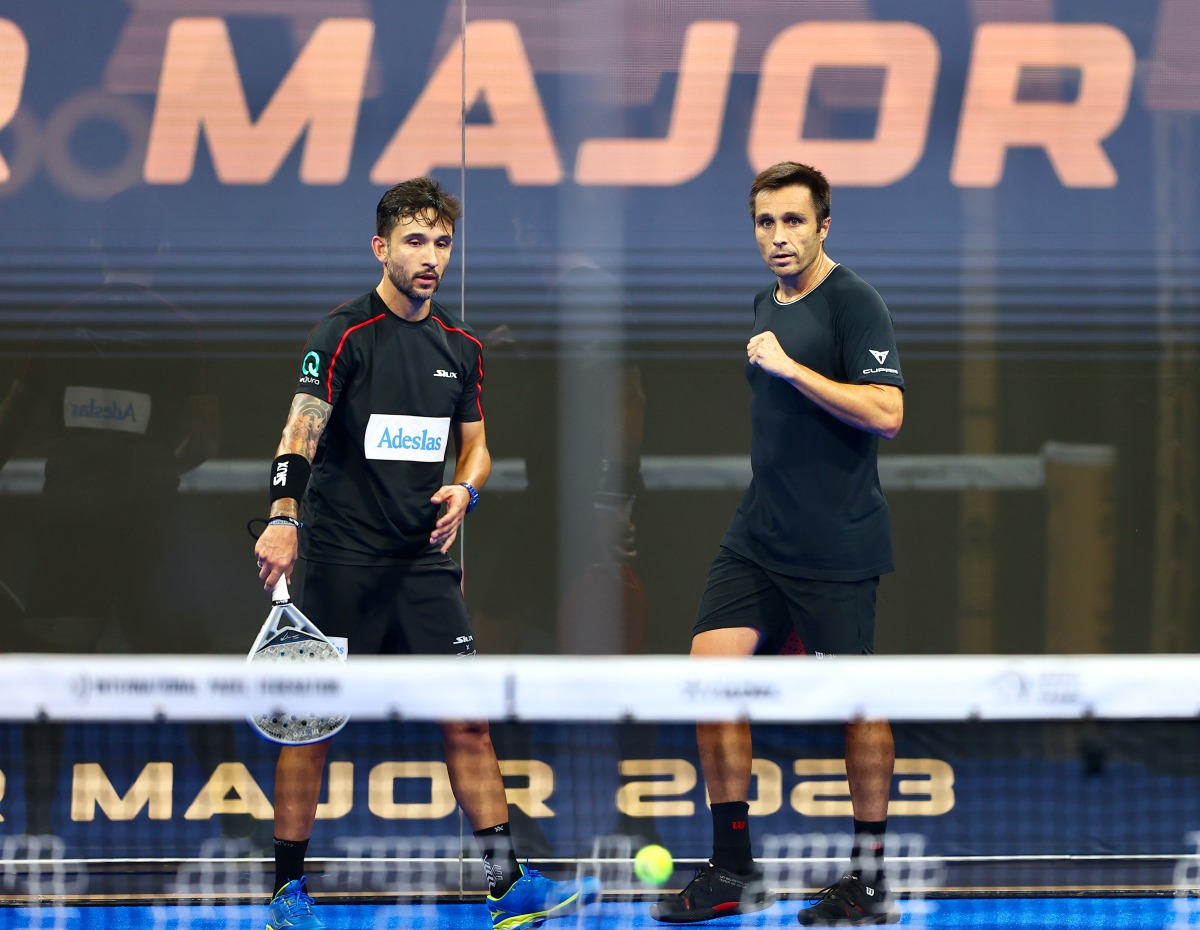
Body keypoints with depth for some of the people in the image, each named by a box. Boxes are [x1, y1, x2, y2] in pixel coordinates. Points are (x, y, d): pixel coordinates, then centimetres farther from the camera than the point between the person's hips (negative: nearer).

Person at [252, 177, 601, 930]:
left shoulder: (460, 348, 10)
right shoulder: (345, 335, -9)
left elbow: (475, 444, 20)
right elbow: (302, 430, -21)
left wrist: (464, 489, -3)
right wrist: (283, 518, -36)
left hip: (426, 559, 5)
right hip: (342, 560, -5)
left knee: (467, 720, 0)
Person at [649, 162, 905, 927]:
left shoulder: (853, 302, -11)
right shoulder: (766, 305, 13)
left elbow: (886, 413, -21)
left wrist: (792, 368, -21)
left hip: (838, 546, -7)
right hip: (758, 539, 7)